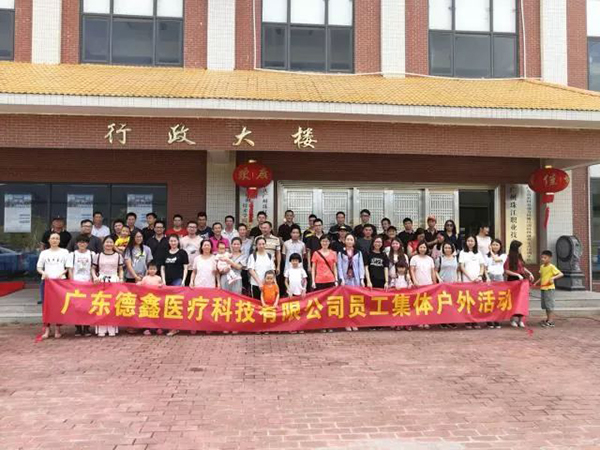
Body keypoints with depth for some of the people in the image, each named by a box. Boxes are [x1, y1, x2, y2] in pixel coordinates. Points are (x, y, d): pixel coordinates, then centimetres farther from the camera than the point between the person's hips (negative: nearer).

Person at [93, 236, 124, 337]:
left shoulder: (118, 256, 10)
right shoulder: (98, 256, 10)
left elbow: (121, 270, 12)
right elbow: (93, 269, 11)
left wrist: (121, 278, -4)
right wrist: (95, 277, -7)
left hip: (114, 281, 0)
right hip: (101, 281, 0)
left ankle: (112, 329, 4)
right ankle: (101, 329, 2)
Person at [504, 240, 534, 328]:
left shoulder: (519, 257, 9)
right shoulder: (509, 258, -11)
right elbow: (506, 271, -14)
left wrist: (529, 273, 9)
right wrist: (517, 275, -18)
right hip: (513, 280, -6)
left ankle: (520, 319, 10)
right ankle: (513, 319, 6)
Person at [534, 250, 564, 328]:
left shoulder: (551, 267, -12)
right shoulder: (542, 267, 12)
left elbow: (561, 274, -19)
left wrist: (553, 277, -32)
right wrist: (536, 283, 12)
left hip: (549, 288, -8)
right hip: (543, 288, 8)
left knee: (549, 305, -6)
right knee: (545, 305, 14)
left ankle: (551, 322, -3)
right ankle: (548, 320, 24)